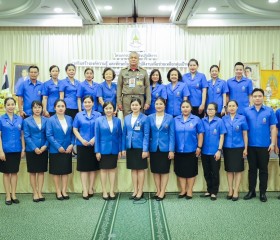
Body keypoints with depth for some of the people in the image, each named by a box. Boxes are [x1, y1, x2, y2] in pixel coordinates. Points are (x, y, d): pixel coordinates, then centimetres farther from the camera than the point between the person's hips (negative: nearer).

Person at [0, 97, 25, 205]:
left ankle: (13, 195, 18)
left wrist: (23, 149, 3)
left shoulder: (19, 119, 4)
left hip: (17, 150, 2)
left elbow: (22, 135, 8)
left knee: (14, 172, 9)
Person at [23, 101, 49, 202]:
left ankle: (39, 192, 15)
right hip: (31, 150, -1)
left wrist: (45, 146, -13)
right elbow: (26, 136, -6)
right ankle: (35, 193, 14)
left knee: (41, 171, 7)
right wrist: (35, 148, -14)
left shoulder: (46, 120, 3)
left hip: (43, 150, 2)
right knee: (32, 172, 5)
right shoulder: (27, 121, -1)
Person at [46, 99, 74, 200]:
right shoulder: (51, 120, -6)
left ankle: (64, 191, 20)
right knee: (56, 172, 6)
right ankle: (58, 192, 17)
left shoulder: (69, 119, 5)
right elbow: (49, 135, -11)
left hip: (67, 150, 3)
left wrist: (72, 144, -9)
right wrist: (58, 147, -16)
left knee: (66, 171, 9)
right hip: (55, 150, -3)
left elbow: (72, 133, 5)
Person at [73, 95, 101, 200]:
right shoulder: (79, 115, 7)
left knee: (93, 167, 6)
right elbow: (75, 129, 4)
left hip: (94, 144, 0)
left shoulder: (98, 115, 4)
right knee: (83, 168, 0)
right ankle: (85, 190, 5)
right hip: (82, 145, 0)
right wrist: (82, 140, -10)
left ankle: (91, 188, 18)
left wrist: (94, 138, -14)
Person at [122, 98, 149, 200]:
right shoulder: (127, 118, 7)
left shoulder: (144, 118, -5)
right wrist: (123, 148, 5)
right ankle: (135, 191, 20)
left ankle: (140, 191, 13)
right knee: (133, 169, 11)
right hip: (130, 147, 4)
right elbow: (124, 134, 9)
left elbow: (146, 134, -7)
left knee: (140, 169, 4)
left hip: (140, 147, -4)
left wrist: (145, 149, -13)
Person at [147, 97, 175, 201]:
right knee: (155, 171, 9)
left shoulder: (170, 118, -1)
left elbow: (172, 135, -3)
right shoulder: (150, 118, 3)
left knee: (164, 171, 3)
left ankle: (162, 192, 11)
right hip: (154, 149, 2)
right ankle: (158, 191, 20)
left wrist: (171, 150, -9)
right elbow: (147, 134, 3)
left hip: (165, 148, -2)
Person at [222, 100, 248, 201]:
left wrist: (246, 148, -2)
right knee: (229, 170, 9)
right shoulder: (224, 119, 4)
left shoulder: (242, 118, 0)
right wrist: (221, 148, 1)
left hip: (238, 147, -2)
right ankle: (230, 190, 19)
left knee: (238, 170, 3)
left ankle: (236, 191, 11)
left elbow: (245, 134, 1)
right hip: (227, 148, 2)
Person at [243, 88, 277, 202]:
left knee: (263, 170, 8)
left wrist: (273, 143, -5)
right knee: (252, 169, 11)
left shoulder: (269, 111, -1)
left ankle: (263, 192, 17)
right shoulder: (246, 111, 1)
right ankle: (251, 191, 21)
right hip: (251, 145, 1)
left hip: (264, 146, -1)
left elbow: (273, 128, 0)